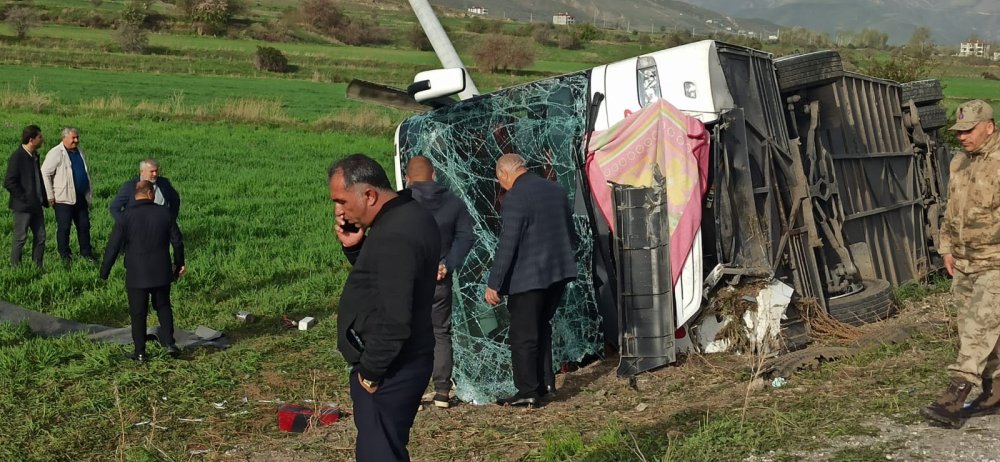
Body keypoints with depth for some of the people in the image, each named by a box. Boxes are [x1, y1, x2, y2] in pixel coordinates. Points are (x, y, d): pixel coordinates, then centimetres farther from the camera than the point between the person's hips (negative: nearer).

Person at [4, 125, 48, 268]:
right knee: (20, 238, -1)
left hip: (36, 205, 8)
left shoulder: (34, 155, 10)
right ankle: (15, 268, 9)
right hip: (23, 207, -8)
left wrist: (44, 199, 11)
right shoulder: (17, 156, -15)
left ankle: (38, 267, 17)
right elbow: (9, 182, -19)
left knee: (40, 237, 8)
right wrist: (24, 198, -17)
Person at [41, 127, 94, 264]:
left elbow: (86, 173, 23)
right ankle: (64, 255, 11)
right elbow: (45, 173, -13)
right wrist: (50, 196, -13)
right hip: (64, 199, -7)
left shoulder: (79, 152, 14)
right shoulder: (56, 153, -9)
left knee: (84, 226, 10)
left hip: (81, 198, 7)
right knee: (64, 228, 1)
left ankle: (86, 252, 20)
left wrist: (89, 195, 19)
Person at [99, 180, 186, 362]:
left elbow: (113, 247, -8)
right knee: (163, 306, 19)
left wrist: (104, 272, 3)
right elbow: (177, 242, 4)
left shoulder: (127, 216, -9)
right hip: (161, 272, 2)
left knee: (138, 313, 7)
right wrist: (179, 264, 20)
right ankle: (169, 343, 8)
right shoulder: (164, 213, -2)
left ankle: (139, 352, 13)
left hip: (136, 275, -2)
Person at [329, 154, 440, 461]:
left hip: (387, 370, -10)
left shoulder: (394, 237, -25)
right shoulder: (408, 214, 7)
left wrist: (370, 372, -16)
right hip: (402, 362, 10)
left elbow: (394, 320, -27)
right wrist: (354, 247, 2)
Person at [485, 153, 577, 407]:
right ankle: (546, 382, 23)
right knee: (541, 327, 21)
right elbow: (569, 231, 17)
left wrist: (494, 284, -15)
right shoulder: (556, 189, 8)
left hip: (527, 278, -8)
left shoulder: (515, 198, -16)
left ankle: (527, 392, 6)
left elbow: (507, 245, -20)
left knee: (523, 335, 2)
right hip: (559, 272, 8)